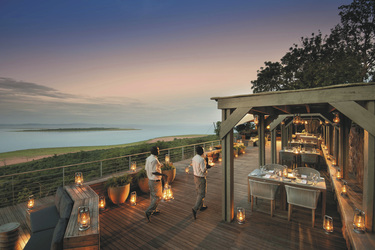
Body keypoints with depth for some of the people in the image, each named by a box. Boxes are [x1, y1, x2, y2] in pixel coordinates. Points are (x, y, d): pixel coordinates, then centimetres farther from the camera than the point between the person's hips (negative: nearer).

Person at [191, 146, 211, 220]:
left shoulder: (193, 158, 1)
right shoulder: (201, 159, -26)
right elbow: (204, 171, -21)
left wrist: (206, 166, 9)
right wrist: (206, 162, -14)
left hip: (195, 177, 9)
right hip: (201, 178, -9)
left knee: (198, 193, 20)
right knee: (201, 194, 1)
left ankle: (201, 206, 36)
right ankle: (195, 209, -5)